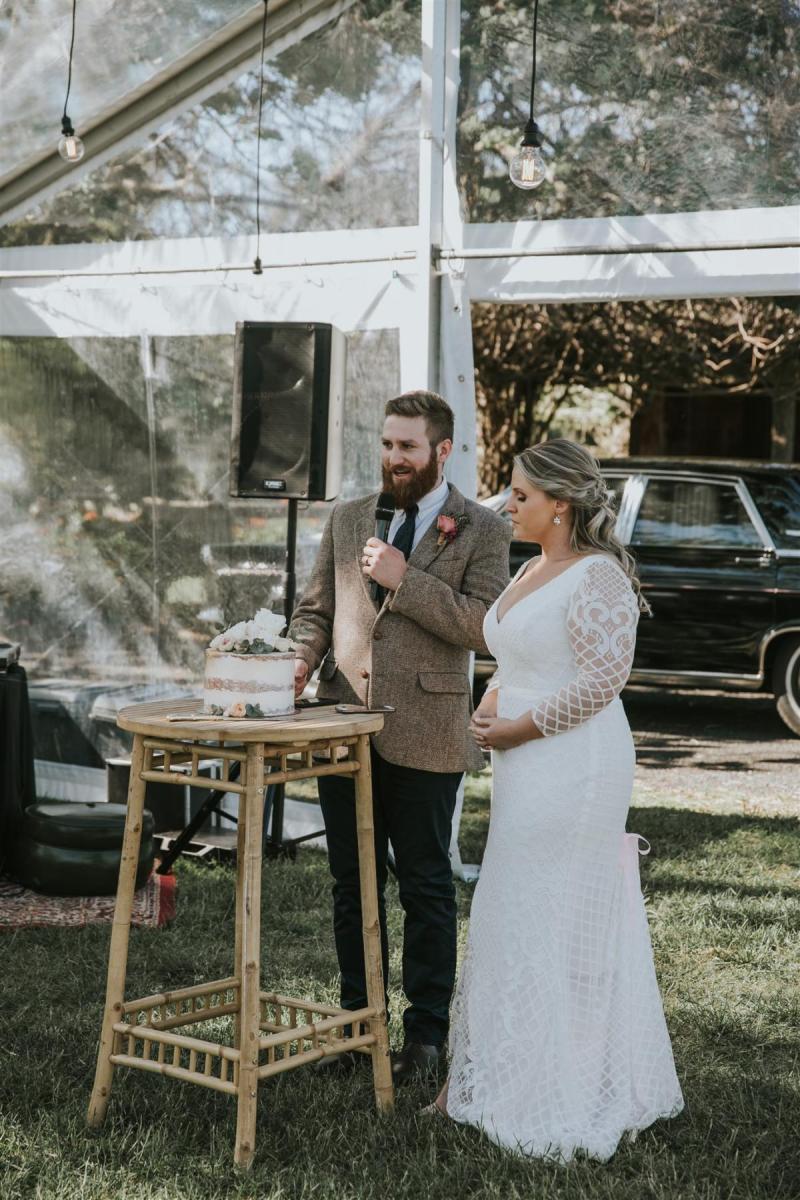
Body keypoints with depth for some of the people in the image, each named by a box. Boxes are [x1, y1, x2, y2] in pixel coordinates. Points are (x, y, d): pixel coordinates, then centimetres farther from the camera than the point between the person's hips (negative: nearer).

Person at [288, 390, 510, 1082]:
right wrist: (298, 662, -6)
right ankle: (358, 1018, 25)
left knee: (425, 888, 6)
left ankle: (427, 1027, 19)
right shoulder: (349, 519, 12)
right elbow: (316, 609, 14)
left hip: (423, 735, -4)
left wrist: (404, 579, -18)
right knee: (352, 884, 12)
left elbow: (485, 627, -13)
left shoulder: (481, 530, -2)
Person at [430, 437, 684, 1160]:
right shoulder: (535, 570, 13)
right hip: (530, 773, 10)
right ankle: (505, 1076, 24)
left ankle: (560, 1096, 10)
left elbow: (602, 678, -23)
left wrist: (520, 728, -17)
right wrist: (491, 702, 3)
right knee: (520, 918, 14)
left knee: (552, 921, -2)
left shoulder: (598, 577, -16)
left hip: (574, 770, -10)